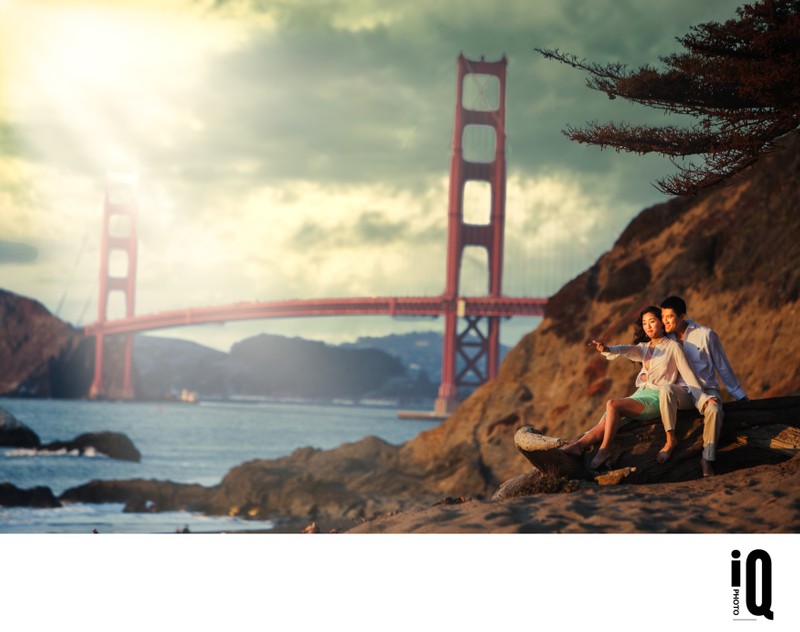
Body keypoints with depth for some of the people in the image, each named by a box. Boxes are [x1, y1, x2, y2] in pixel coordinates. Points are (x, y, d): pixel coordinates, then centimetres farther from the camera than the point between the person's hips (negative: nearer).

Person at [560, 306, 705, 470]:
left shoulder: (672, 346, 3)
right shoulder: (644, 348, 20)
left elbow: (688, 375, -1)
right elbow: (628, 350, -2)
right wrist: (607, 349, -25)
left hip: (657, 398, -6)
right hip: (641, 395, 6)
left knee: (612, 405, -28)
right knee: (606, 422, -19)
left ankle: (604, 450, -26)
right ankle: (578, 446, -33)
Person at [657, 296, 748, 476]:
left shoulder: (706, 335, -6)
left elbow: (723, 367, 3)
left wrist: (739, 394, 8)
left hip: (706, 390, -2)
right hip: (682, 392, 2)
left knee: (714, 410, -37)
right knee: (666, 390, -35)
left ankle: (707, 459, -29)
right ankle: (670, 440, -25)